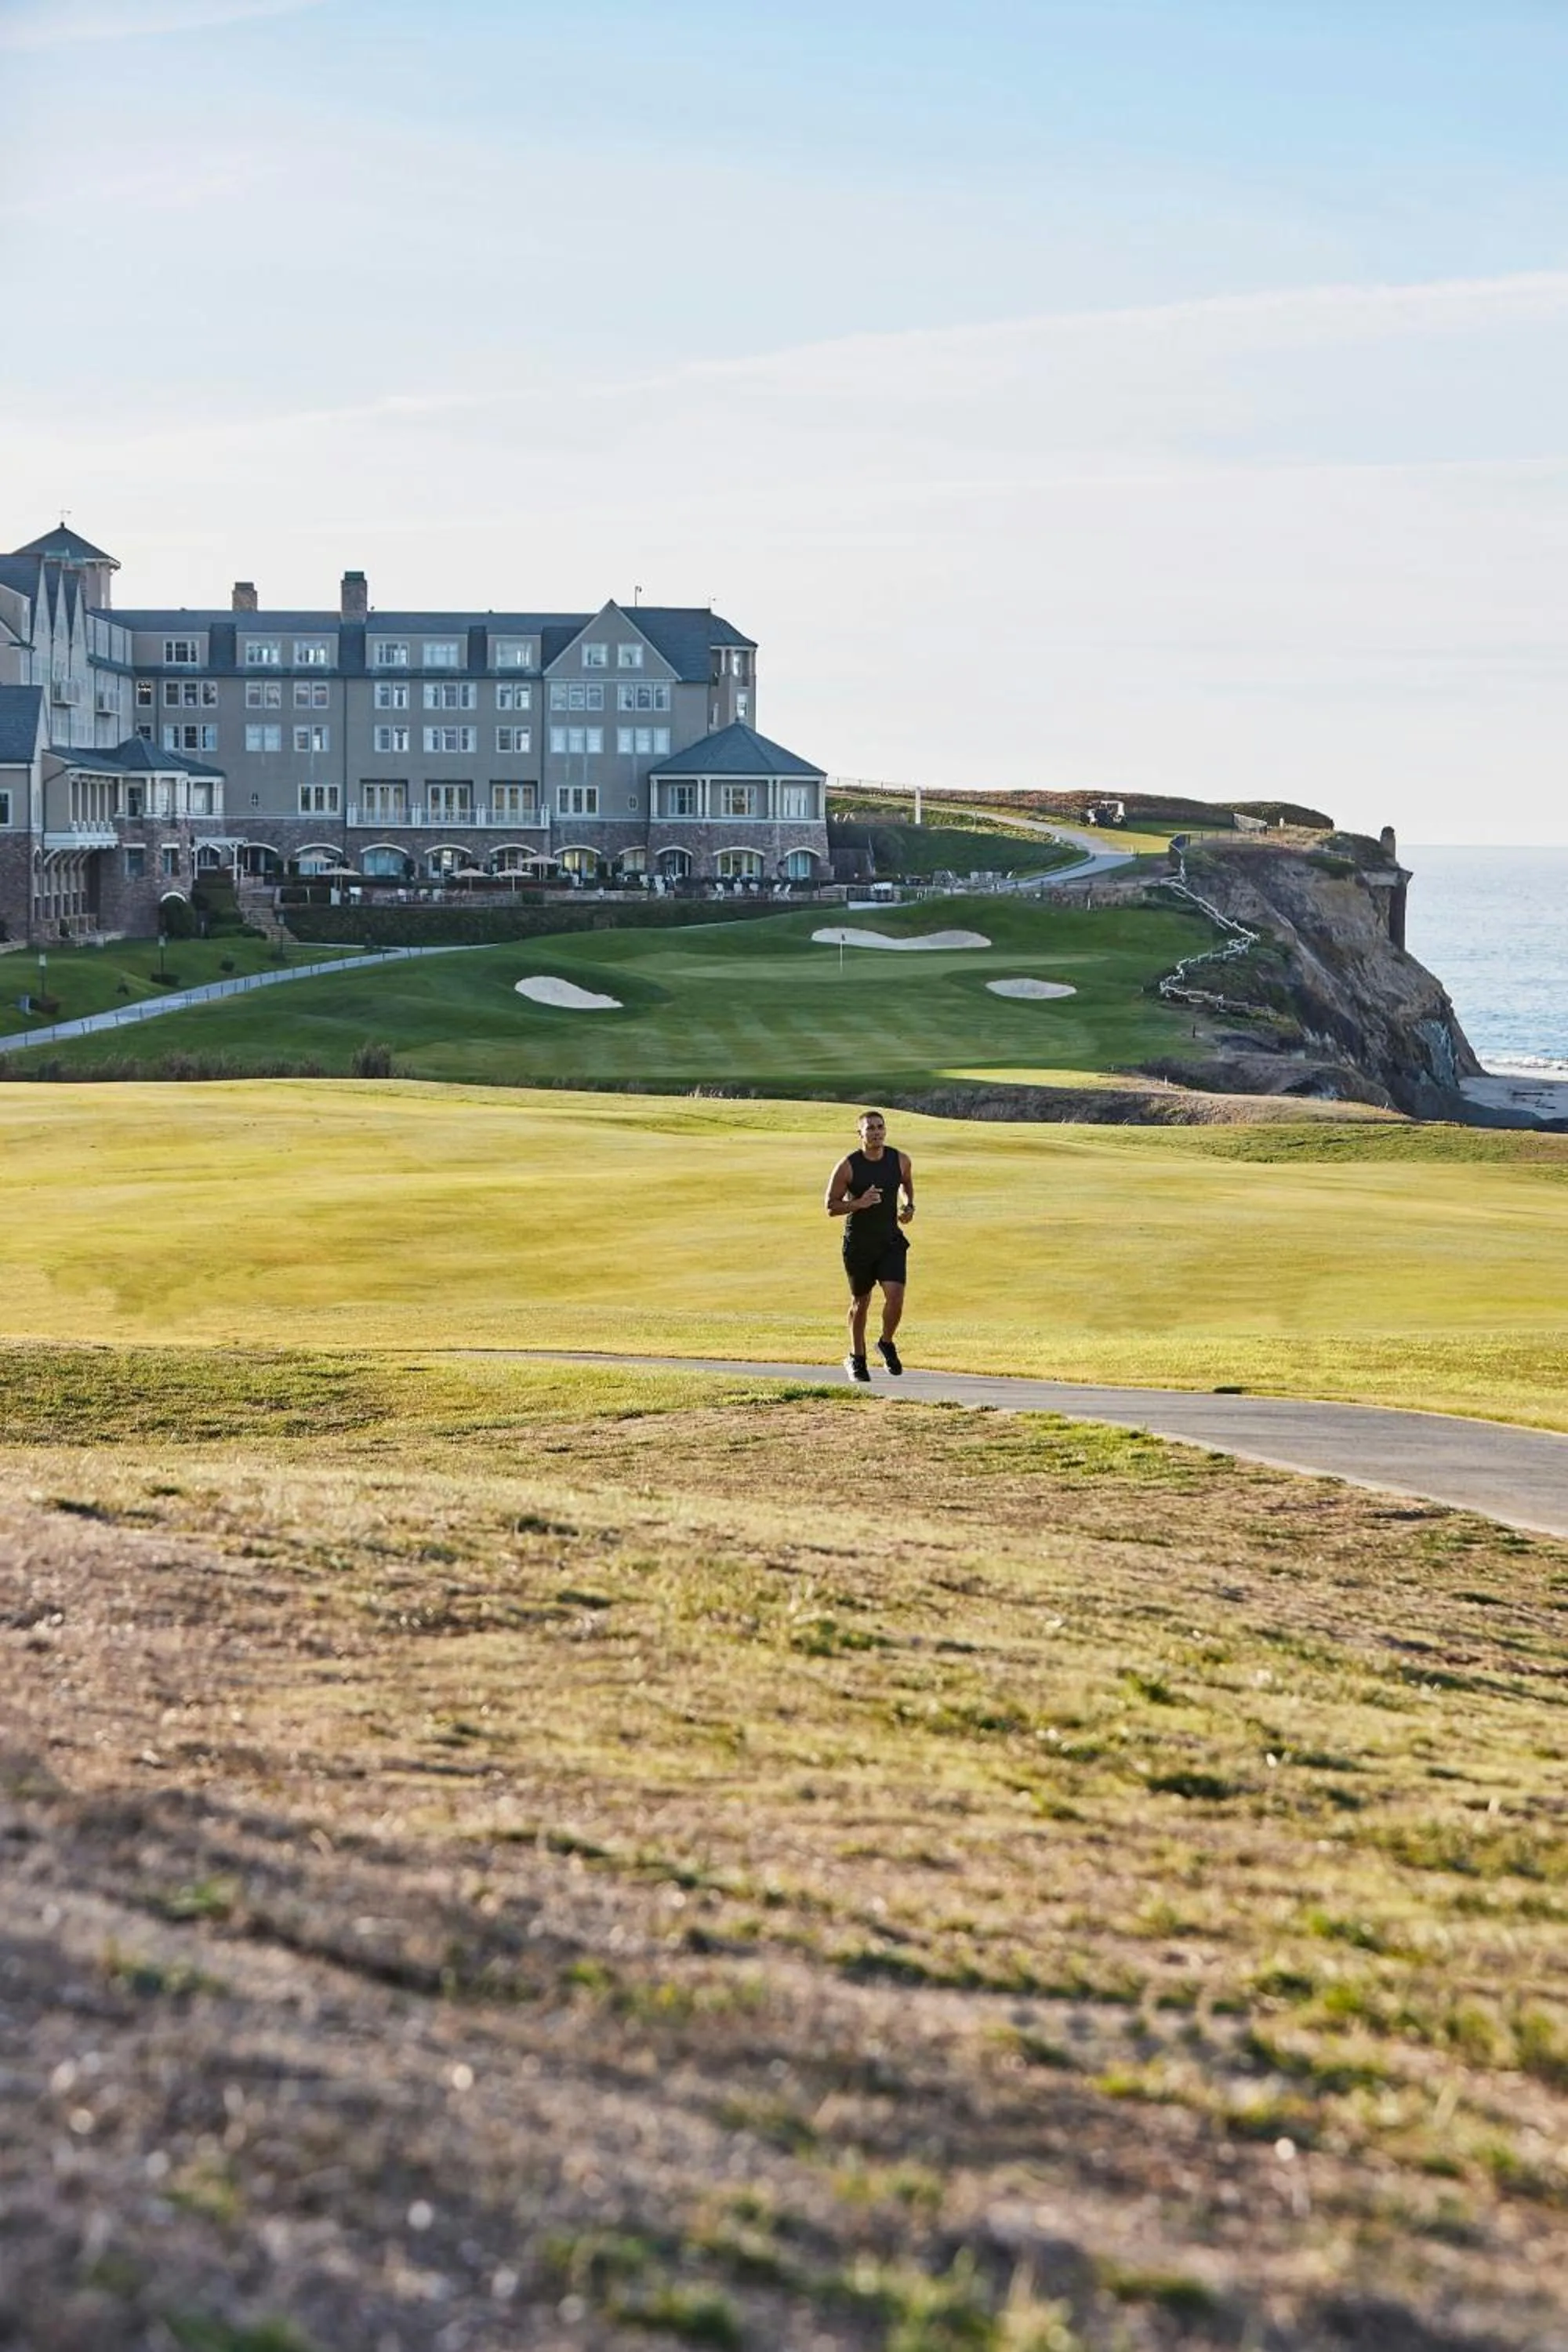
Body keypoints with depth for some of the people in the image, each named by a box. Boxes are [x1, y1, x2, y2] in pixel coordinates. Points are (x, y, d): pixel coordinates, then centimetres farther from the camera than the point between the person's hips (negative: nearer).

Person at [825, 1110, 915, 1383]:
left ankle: (887, 1344, 16)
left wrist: (909, 1206, 1)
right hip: (858, 1243, -2)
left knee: (895, 1297, -14)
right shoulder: (848, 1167, -13)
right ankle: (856, 1359, 30)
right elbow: (831, 1207, -9)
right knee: (860, 1302, 11)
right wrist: (859, 1203, -25)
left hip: (891, 1241, 2)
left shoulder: (901, 1161, -3)